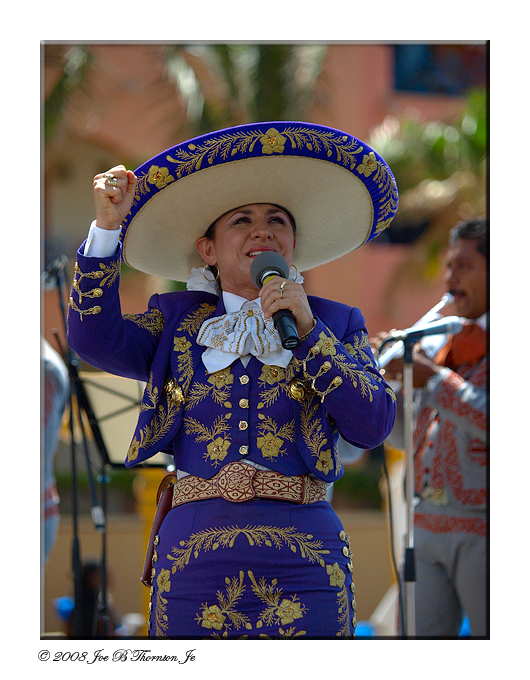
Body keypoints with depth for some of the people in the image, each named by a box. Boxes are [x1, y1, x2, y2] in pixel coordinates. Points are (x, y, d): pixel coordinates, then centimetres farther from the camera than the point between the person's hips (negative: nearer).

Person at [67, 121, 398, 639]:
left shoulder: (335, 324, 14)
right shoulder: (179, 320, 16)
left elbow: (372, 426, -1)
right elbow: (96, 340, -2)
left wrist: (308, 329, -7)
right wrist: (108, 227, -9)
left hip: (303, 553, 0)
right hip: (195, 551, 0)